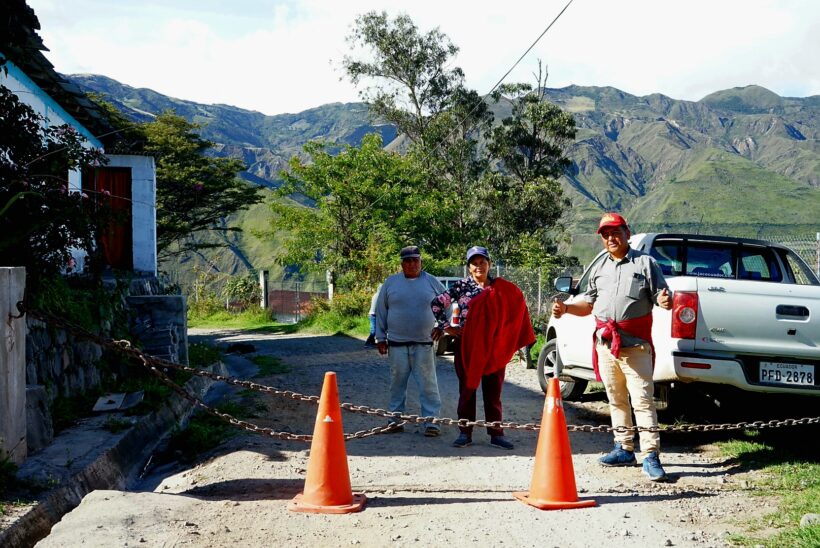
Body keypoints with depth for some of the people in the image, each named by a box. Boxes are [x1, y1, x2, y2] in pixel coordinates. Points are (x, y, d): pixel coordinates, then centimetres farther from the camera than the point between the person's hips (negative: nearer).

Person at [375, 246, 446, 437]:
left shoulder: (432, 283, 6)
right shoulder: (390, 283, 7)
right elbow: (381, 311, 10)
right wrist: (381, 337, 7)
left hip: (424, 344, -1)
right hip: (397, 344, 1)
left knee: (428, 385, -3)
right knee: (397, 383, 7)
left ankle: (431, 422, -1)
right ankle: (395, 419, 17)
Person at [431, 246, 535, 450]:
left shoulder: (500, 288, 5)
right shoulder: (461, 286, -1)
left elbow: (513, 310, 14)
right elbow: (437, 304, -2)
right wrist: (446, 327, -3)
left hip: (493, 347, 1)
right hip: (467, 346, -1)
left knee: (493, 391, 4)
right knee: (467, 389, 5)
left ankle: (496, 434, 9)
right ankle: (465, 433, 11)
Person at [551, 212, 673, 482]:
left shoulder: (645, 263, 3)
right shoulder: (600, 269, 19)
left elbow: (662, 297, -1)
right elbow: (588, 303, 24)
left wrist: (665, 301, -24)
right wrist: (566, 308, 7)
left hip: (635, 345, -6)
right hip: (605, 343, 6)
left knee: (642, 400, -11)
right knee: (616, 400, 11)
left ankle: (651, 455, -12)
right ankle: (624, 449, 20)